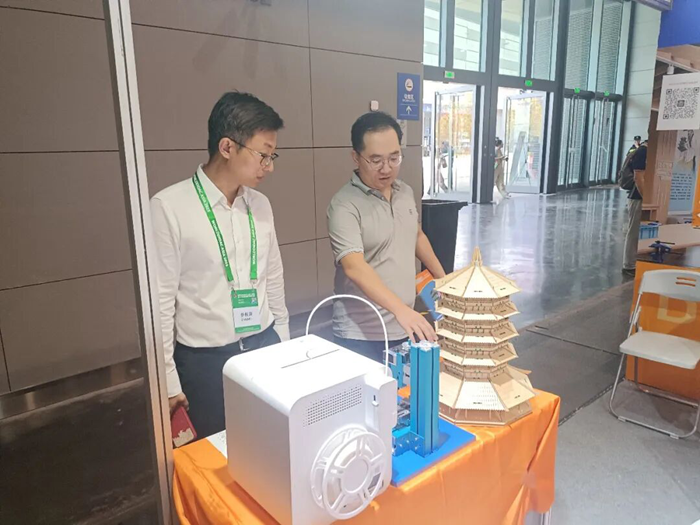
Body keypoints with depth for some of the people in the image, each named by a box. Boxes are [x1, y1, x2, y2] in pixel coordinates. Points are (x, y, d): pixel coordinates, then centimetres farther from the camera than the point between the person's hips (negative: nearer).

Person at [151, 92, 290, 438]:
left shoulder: (260, 205, 3)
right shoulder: (169, 207, -14)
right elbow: (160, 300, -11)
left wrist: (284, 345, 15)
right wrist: (168, 381, -7)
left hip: (264, 348, 5)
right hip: (205, 362, -4)